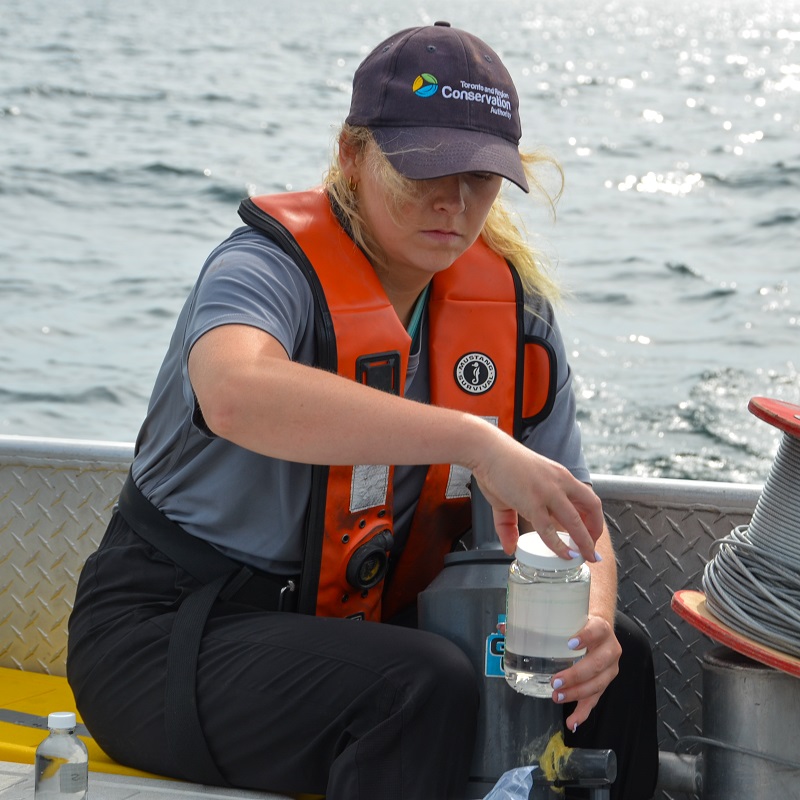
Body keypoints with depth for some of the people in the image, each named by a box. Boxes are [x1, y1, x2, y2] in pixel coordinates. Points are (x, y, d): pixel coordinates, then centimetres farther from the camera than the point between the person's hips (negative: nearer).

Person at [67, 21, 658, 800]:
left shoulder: (511, 308, 1)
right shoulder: (273, 265, -18)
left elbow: (575, 521, 4)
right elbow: (238, 393, -44)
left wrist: (589, 620, -20)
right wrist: (474, 442, -50)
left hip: (359, 630, 6)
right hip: (170, 633, -6)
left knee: (618, 666, -9)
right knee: (423, 691, -32)